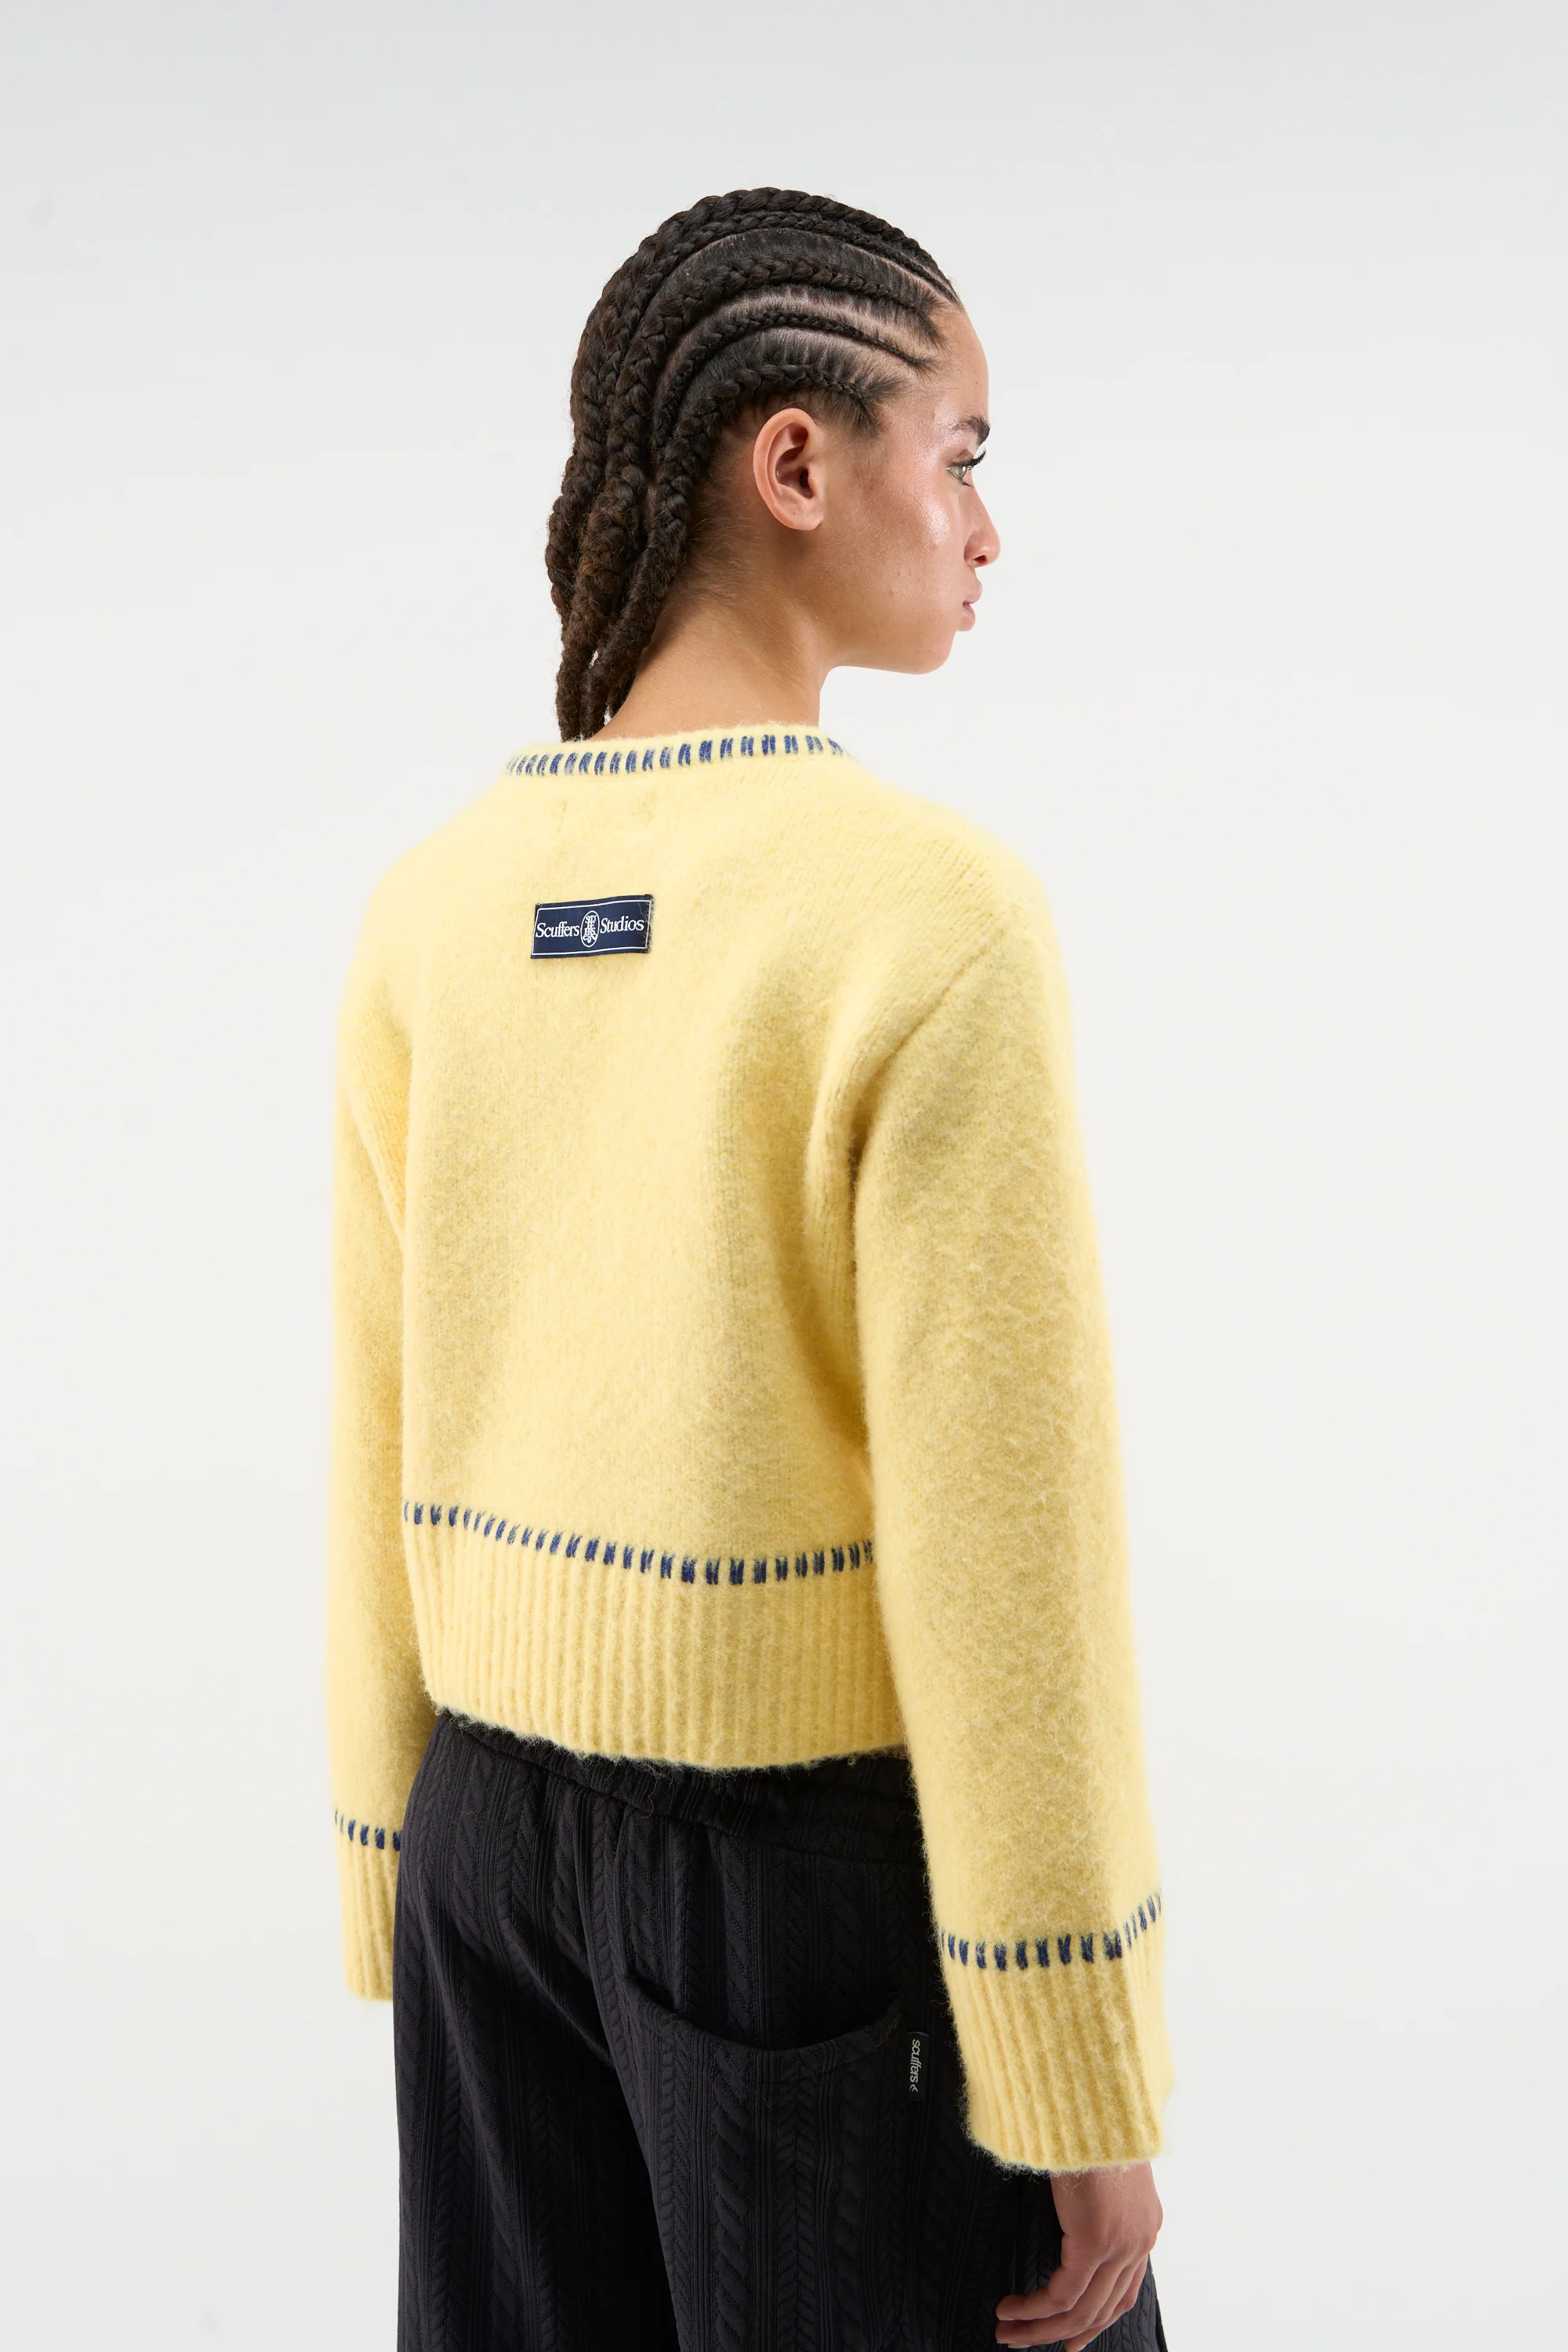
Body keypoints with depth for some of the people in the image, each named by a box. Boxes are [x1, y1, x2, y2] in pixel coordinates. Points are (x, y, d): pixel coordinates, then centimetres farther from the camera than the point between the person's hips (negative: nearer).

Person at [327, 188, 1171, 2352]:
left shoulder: (432, 912, -2)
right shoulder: (927, 911, -20)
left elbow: (378, 1466, 3)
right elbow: (1003, 1549, -20)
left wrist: (400, 1874, 14)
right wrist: (1085, 2092, -10)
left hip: (499, 1828, 6)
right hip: (819, 1853, -5)